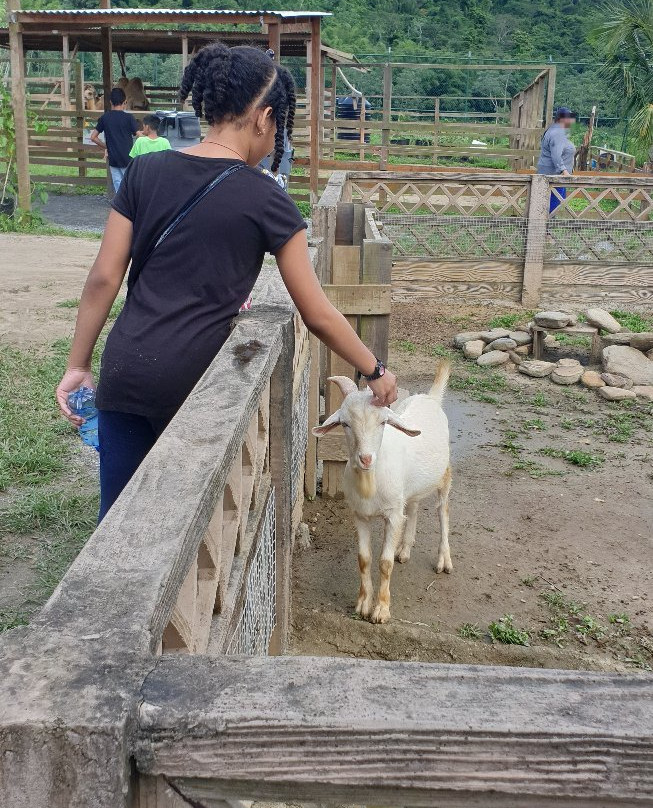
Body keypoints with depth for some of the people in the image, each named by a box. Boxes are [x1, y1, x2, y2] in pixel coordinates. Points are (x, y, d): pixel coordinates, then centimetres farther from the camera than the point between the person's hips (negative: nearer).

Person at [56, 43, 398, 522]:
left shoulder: (146, 171, 6)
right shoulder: (265, 200, -4)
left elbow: (103, 280, 4)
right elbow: (318, 316, 0)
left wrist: (78, 365, 12)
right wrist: (375, 371, 13)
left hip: (125, 372, 4)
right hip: (191, 381, -3)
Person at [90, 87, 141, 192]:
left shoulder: (104, 118, 2)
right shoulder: (128, 118, -9)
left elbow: (93, 137, 6)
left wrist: (106, 147, 15)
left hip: (113, 160, 4)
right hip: (128, 159, -4)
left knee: (119, 190, 8)